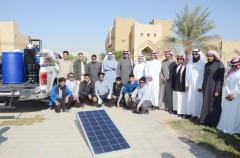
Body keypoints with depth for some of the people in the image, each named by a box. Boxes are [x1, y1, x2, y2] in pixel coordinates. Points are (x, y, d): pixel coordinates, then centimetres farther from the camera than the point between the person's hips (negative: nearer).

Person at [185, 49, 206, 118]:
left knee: (197, 99, 0)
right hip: (190, 85, 5)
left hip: (198, 86, -5)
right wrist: (186, 84, 2)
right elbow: (187, 74, 9)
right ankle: (190, 113, 16)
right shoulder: (189, 64, 10)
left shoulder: (203, 64, -6)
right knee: (190, 99, 7)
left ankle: (197, 114, 10)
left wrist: (201, 86, -14)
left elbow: (203, 76, -10)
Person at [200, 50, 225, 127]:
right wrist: (203, 88, 11)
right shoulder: (207, 65, 10)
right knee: (206, 104, 10)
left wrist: (217, 90, -17)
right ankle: (206, 120, 21)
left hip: (214, 88, -6)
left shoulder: (220, 65, -10)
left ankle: (213, 122, 15)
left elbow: (221, 79, -13)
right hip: (207, 88, 6)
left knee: (214, 105, 3)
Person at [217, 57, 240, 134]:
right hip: (227, 96, 4)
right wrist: (228, 93, -7)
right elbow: (226, 84, 5)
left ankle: (234, 129, 11)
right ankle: (224, 126, 19)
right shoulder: (230, 72, 10)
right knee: (226, 112, 9)